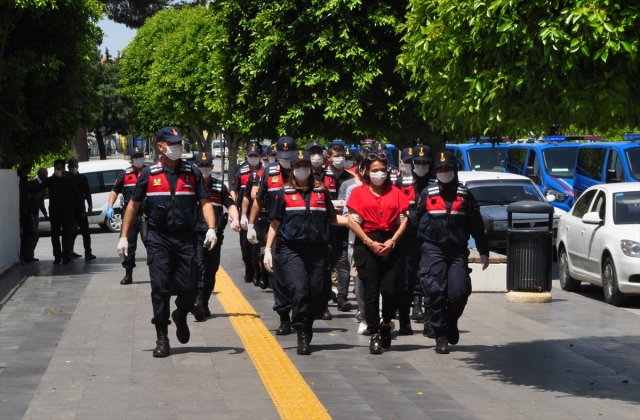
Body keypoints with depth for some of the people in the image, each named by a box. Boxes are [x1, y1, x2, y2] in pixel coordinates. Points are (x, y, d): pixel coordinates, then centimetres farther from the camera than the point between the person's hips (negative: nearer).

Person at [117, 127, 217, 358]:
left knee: (189, 288, 0)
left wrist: (211, 228, -12)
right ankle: (162, 338, 4)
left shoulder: (193, 173, 6)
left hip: (186, 237, 1)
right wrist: (124, 236, 5)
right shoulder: (149, 174, 3)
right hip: (158, 238, -1)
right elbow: (133, 205, 8)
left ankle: (180, 317, 33)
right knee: (160, 288, -4)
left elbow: (205, 202, 3)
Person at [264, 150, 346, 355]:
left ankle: (306, 327, 25)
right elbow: (275, 223, 9)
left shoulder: (321, 192, 10)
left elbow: (333, 218, 15)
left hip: (317, 249, 2)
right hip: (292, 249, -2)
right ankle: (302, 335, -10)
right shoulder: (285, 194, 6)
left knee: (318, 295, 3)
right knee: (298, 290, -17)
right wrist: (268, 249, 4)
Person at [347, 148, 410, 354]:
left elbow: (404, 219, 5)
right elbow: (353, 221, -2)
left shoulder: (395, 192, 10)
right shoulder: (358, 192, 5)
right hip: (366, 244, -1)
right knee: (371, 291, -3)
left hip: (390, 244, 1)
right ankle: (375, 335, 4)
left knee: (389, 290, -7)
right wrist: (370, 243, -10)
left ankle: (386, 323, 20)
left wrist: (392, 241, -9)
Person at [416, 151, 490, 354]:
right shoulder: (427, 194, 8)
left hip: (458, 251, 1)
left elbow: (476, 225, 12)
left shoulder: (465, 195, 10)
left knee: (459, 291, -9)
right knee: (436, 292, -10)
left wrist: (483, 251, 11)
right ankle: (441, 337, -3)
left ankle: (452, 321, 22)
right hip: (433, 250, -1)